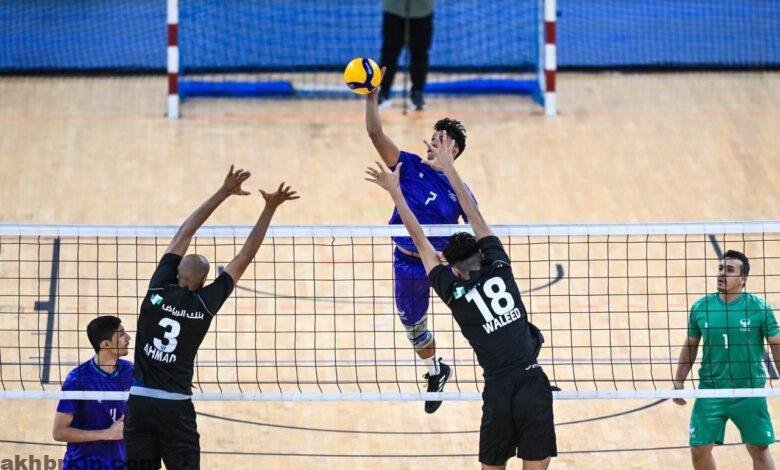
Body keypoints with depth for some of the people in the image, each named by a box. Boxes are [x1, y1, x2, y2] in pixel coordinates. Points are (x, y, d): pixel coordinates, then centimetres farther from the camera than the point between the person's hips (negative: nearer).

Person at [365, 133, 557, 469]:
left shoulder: (453, 290, 2)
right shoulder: (499, 268, 5)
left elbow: (419, 239, 9)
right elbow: (475, 217, 12)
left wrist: (395, 191, 15)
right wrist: (448, 167, 19)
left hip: (498, 391, -1)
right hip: (532, 382, 1)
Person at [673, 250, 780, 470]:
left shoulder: (760, 309, -8)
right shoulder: (700, 308, -1)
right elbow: (690, 347, 11)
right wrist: (679, 381, 6)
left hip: (749, 392, -2)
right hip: (710, 391, 2)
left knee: (759, 451, 5)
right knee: (699, 449, 1)